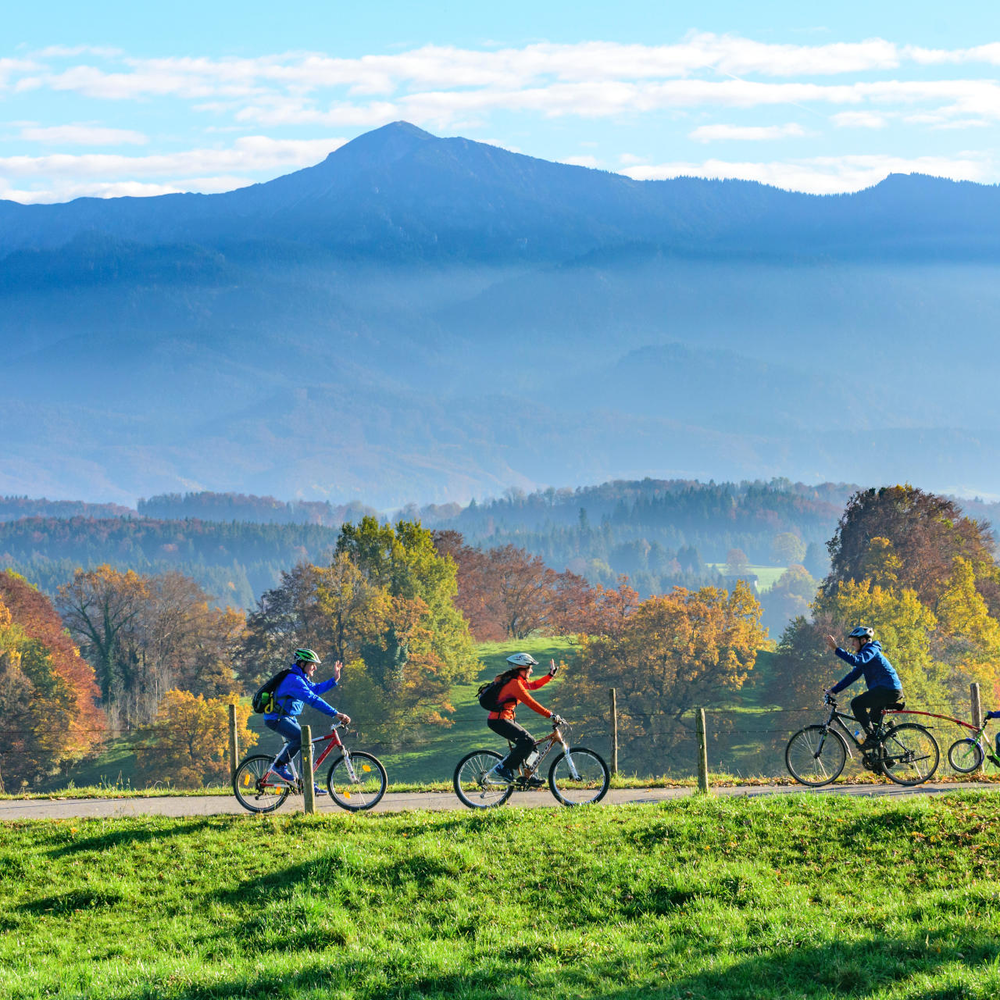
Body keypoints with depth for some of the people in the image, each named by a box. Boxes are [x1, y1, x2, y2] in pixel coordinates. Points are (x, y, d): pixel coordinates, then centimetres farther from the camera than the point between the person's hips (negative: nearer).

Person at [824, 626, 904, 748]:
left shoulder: (871, 650, -9)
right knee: (873, 722, 16)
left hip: (889, 690, -10)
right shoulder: (865, 652, 22)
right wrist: (833, 690, 15)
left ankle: (871, 737, -16)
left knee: (856, 703, -14)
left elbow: (856, 661, -29)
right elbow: (852, 675, 21)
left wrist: (836, 649, -30)